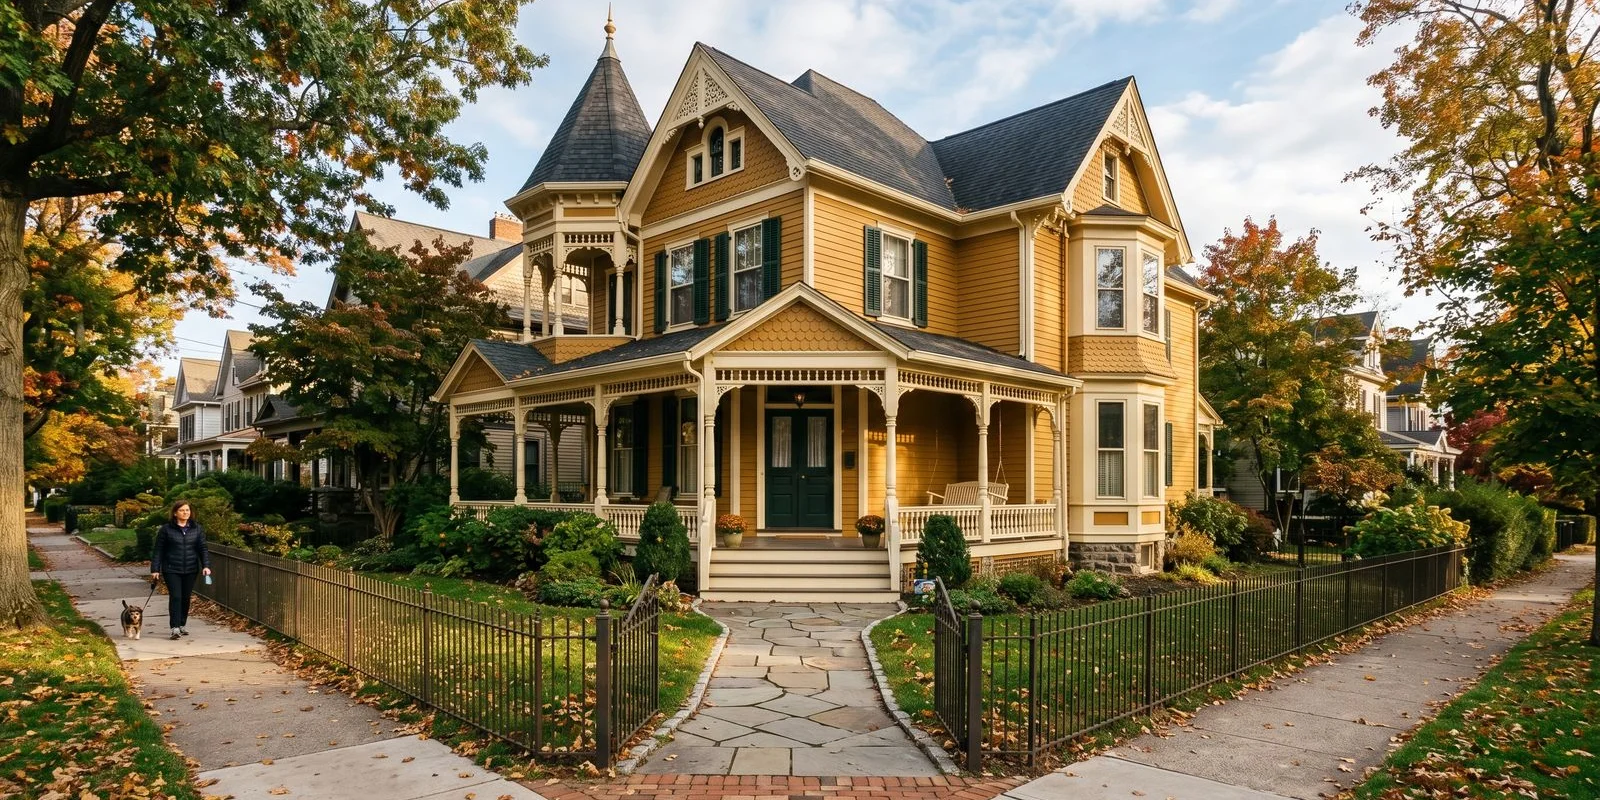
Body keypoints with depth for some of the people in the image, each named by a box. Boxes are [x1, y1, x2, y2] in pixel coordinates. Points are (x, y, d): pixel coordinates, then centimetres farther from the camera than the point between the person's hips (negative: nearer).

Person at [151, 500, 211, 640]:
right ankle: (175, 628, -9)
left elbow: (202, 548, 5)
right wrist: (155, 569, -4)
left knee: (186, 598, 9)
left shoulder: (197, 529, 6)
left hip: (190, 570, 3)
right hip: (171, 570, -3)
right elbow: (158, 550, 0)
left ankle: (182, 625, 22)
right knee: (175, 597, -10)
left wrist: (206, 565, -6)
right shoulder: (166, 529, -1)